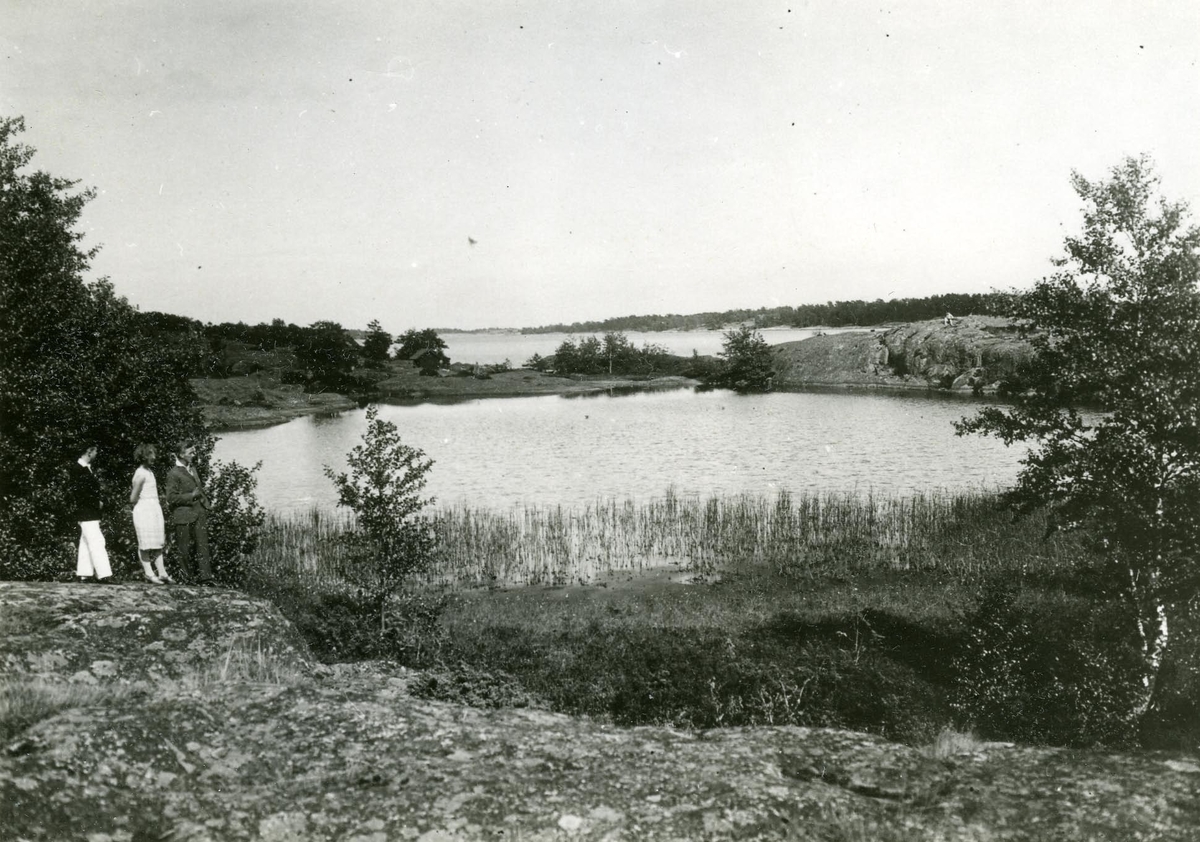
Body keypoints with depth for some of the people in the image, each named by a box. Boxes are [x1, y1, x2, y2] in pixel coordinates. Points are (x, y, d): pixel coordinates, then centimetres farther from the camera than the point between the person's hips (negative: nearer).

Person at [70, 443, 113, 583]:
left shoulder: (87, 468, 14)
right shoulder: (77, 468, -13)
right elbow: (77, 492, -19)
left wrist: (98, 503, 4)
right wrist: (95, 503, -16)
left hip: (91, 512, 10)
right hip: (86, 512, -10)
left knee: (86, 543, 12)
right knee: (96, 542, -13)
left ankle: (84, 574, 18)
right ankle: (103, 574, -16)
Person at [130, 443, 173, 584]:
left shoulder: (149, 471, 12)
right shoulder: (141, 473, -15)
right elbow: (133, 499, -16)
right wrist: (143, 504, 0)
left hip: (155, 510, 9)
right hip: (144, 510, -9)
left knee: (157, 542, 11)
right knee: (145, 544, 0)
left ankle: (161, 572, 15)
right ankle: (149, 573, 6)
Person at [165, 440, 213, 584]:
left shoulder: (193, 468, 17)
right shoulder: (173, 474, -8)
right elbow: (171, 498, -12)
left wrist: (204, 499, 16)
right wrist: (191, 496, -15)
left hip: (199, 512, 6)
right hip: (184, 515, -6)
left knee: (202, 544, -3)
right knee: (184, 549, 4)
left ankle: (205, 577, -7)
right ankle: (188, 577, 15)